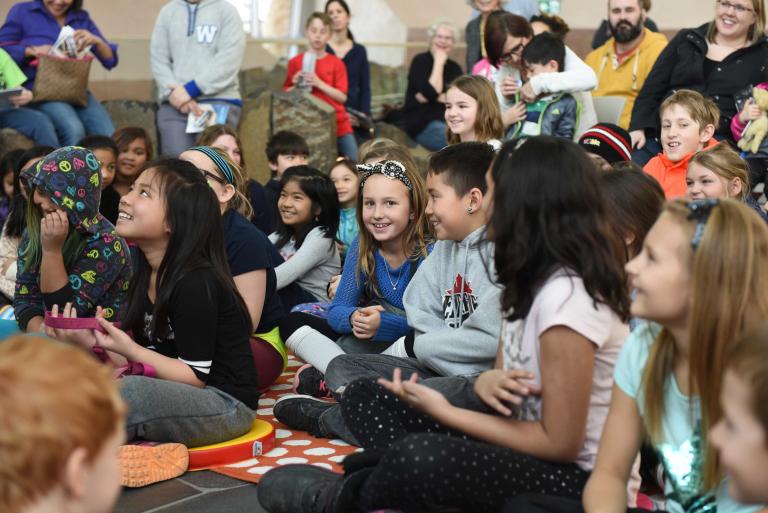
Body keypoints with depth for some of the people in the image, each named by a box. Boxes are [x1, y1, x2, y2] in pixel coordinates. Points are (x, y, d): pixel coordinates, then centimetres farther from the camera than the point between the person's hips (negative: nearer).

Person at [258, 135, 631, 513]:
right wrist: (488, 383, -14)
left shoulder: (566, 298, -24)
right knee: (365, 398, 6)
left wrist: (444, 412, -17)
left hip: (578, 477, -9)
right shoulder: (531, 279, 5)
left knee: (419, 458, -36)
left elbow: (560, 442, -23)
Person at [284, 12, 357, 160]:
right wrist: (296, 85, -14)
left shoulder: (336, 63, 0)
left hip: (338, 123, 1)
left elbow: (342, 97, -7)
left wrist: (319, 83, -19)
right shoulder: (295, 62, 2)